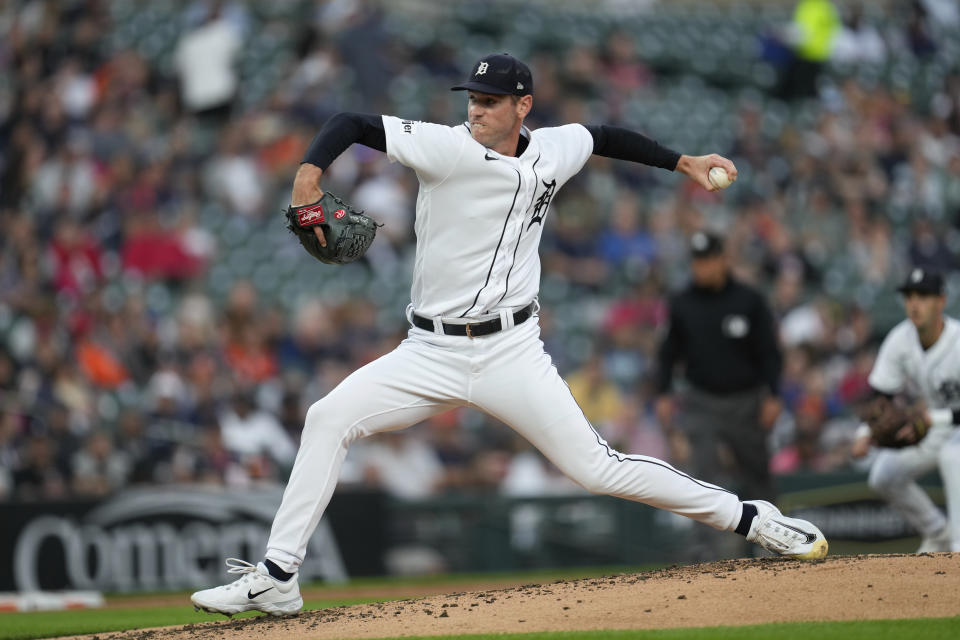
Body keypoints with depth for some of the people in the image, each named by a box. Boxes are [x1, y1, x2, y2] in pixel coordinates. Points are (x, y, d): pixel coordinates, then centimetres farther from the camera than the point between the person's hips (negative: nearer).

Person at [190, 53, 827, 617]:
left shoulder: (553, 151, 2)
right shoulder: (447, 148, -9)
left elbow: (605, 137, 24)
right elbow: (352, 123, -16)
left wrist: (683, 163, 23)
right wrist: (311, 171, -33)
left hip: (511, 354, 0)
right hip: (430, 354, 0)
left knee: (596, 467, -6)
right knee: (329, 418, -16)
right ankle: (276, 579, -11)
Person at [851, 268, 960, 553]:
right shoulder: (900, 340, -13)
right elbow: (879, 393, -7)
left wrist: (933, 419, -43)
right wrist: (865, 433, -24)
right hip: (931, 425, 7)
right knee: (883, 475, 0)